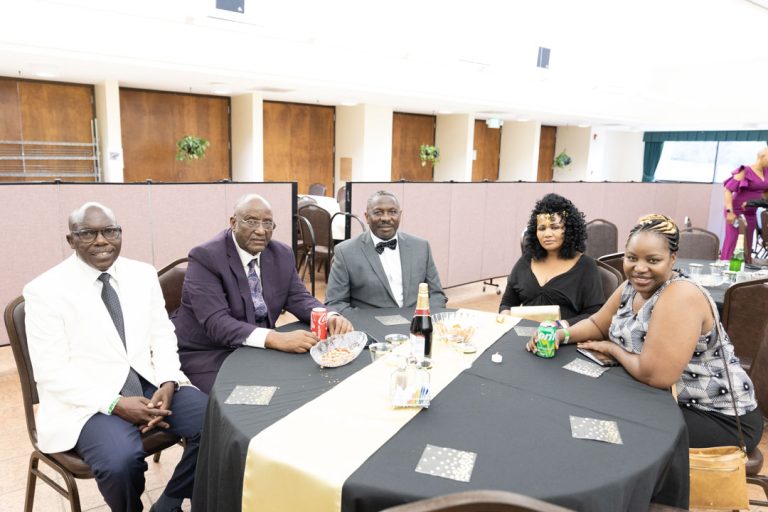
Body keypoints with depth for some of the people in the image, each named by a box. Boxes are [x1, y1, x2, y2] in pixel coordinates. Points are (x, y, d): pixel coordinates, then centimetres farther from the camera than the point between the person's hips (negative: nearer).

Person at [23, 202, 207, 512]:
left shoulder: (144, 274, 7)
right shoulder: (44, 291, -6)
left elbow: (163, 337, 7)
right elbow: (51, 372, -10)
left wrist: (167, 385, -12)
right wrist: (116, 403, -20)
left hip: (151, 382, 4)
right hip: (88, 400, -4)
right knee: (121, 461, -33)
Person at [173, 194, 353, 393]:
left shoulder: (282, 254, 1)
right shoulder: (205, 257, -18)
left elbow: (298, 298, 0)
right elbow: (216, 322, -28)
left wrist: (330, 317, -23)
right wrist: (275, 339, -41)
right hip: (207, 355, -5)